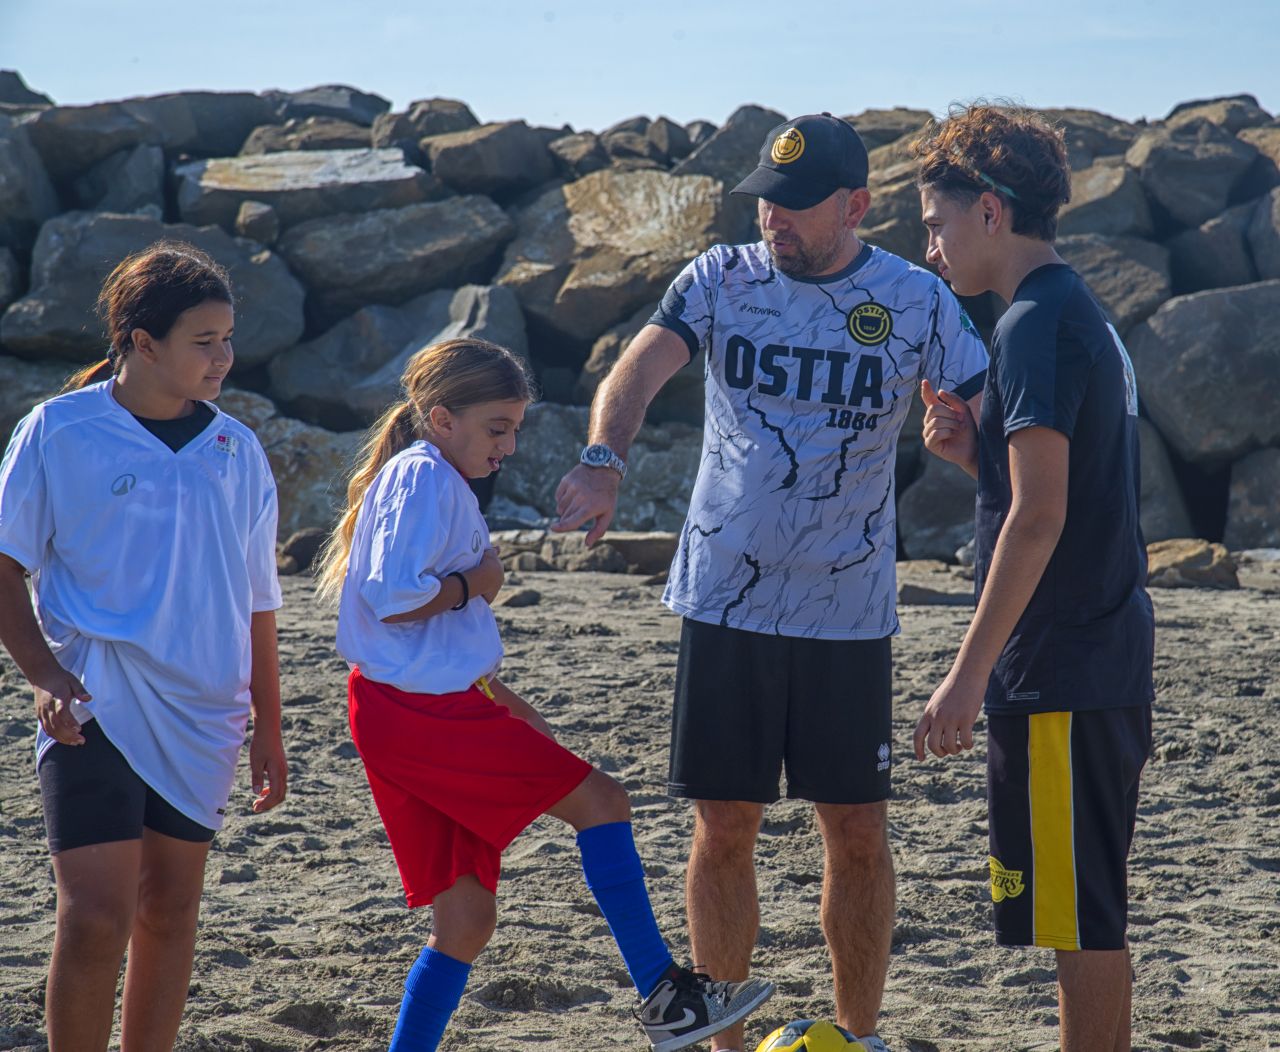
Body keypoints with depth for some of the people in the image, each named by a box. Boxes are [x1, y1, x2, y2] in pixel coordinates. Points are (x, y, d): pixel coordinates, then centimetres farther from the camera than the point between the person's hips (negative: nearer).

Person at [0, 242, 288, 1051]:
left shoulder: (236, 452, 8)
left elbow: (257, 603, 15)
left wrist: (268, 731, 15)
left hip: (200, 716, 5)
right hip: (96, 710, -5)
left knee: (170, 911, 10)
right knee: (96, 915, -14)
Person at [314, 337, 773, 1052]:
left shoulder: (439, 482, 20)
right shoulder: (423, 478, -12)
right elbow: (393, 598, -24)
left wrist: (497, 695, 20)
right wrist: (474, 585, -9)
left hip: (436, 711, 10)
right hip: (425, 718, -10)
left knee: (467, 920, 9)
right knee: (601, 802, -4)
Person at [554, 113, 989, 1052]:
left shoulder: (916, 302, -2)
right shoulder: (721, 280, 0)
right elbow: (636, 372, -15)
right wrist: (604, 458, -34)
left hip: (849, 612, 0)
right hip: (724, 599, 1)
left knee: (858, 834, 5)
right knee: (724, 827, 4)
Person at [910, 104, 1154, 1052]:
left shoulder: (1036, 325, -14)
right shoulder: (1088, 316, 16)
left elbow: (1038, 517, -21)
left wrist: (969, 674, -20)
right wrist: (974, 452, 8)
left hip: (1060, 671, -10)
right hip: (1108, 657, 10)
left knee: (1080, 917, -5)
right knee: (1087, 916, 14)